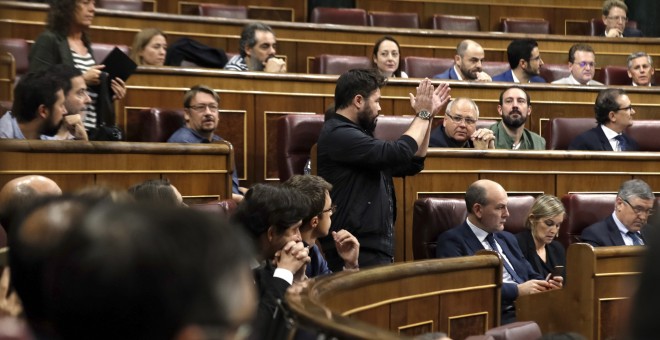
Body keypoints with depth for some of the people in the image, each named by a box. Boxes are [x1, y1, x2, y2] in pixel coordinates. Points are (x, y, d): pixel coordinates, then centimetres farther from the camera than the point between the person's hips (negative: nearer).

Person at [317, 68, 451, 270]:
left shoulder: (356, 134, 18)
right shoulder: (339, 134, -13)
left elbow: (411, 164, 23)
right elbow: (398, 153, -21)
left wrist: (428, 116, 16)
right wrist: (423, 114, -6)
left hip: (374, 248, 10)